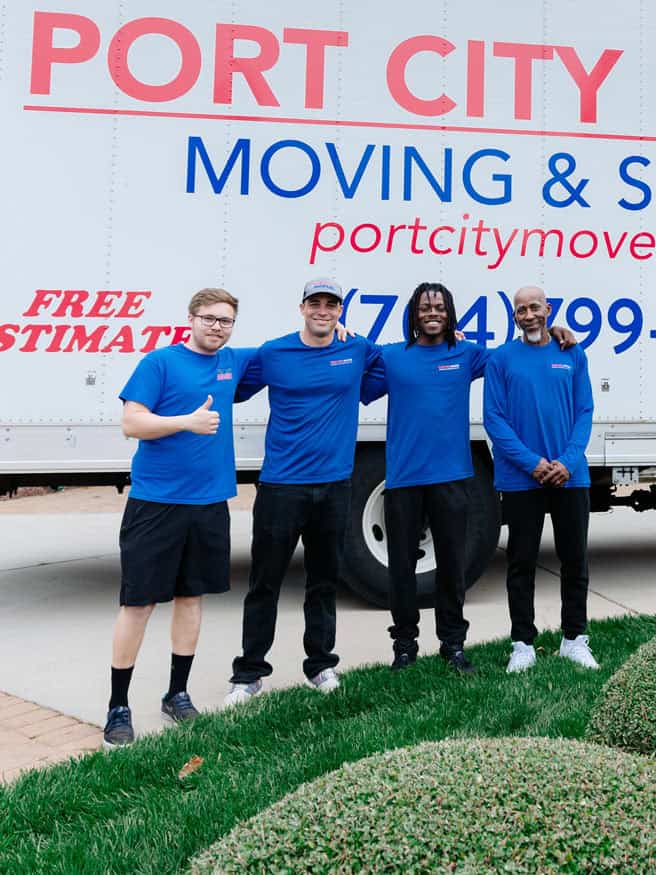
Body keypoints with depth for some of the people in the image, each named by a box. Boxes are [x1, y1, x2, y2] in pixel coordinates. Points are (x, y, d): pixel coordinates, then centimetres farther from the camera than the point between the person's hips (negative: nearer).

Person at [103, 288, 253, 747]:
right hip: (156, 501, -5)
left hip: (209, 501, 5)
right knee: (138, 602, -2)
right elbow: (132, 423, -9)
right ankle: (118, 707, 9)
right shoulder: (160, 362, -4)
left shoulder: (233, 362, 11)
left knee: (192, 594, 12)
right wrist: (189, 421, -20)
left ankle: (177, 693, 26)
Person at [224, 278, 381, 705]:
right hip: (281, 485, -2)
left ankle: (321, 663, 29)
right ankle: (249, 673, 14)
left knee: (325, 581, 14)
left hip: (334, 484, 2)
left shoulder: (358, 351, 4)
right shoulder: (273, 354, -1)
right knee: (265, 583, 3)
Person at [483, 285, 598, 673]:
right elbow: (494, 419, -6)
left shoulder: (572, 355, 5)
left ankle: (575, 638, 24)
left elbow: (584, 413, 2)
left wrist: (569, 461, -13)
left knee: (575, 559, 10)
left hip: (571, 476, 2)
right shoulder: (502, 359, -1)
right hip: (521, 479, -2)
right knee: (522, 562, 5)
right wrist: (532, 463, -15)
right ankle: (523, 643, 15)